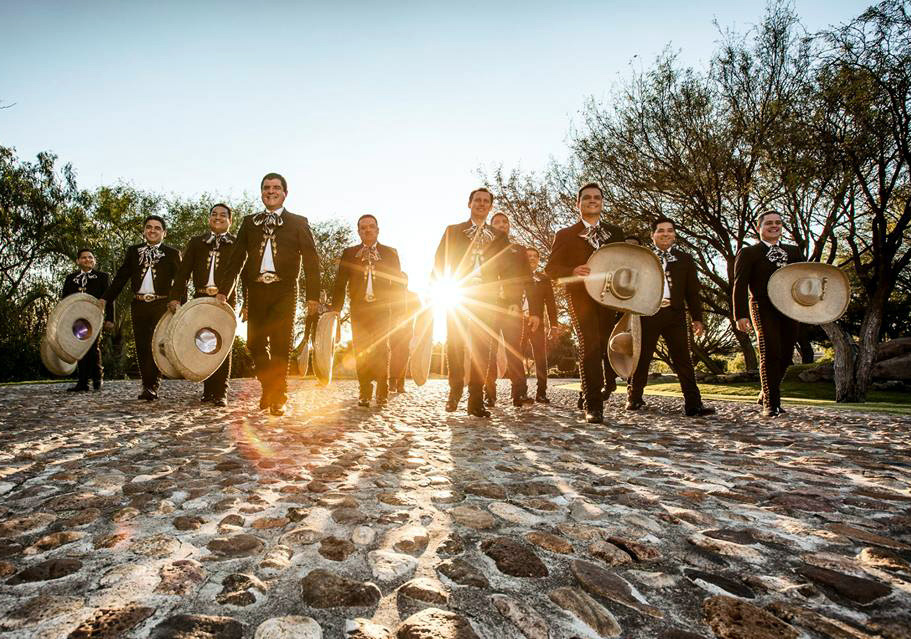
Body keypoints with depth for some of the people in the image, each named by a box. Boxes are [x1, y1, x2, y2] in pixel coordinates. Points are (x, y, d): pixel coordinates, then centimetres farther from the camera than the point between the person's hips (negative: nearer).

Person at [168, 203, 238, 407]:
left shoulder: (237, 244, 7)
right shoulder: (196, 242, 14)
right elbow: (183, 271, 7)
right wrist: (175, 297, -6)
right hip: (200, 299, 3)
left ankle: (220, 393, -2)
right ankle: (208, 390, 15)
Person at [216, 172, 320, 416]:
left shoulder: (299, 222, 8)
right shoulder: (249, 222, 16)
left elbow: (311, 260, 2)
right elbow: (236, 258, 13)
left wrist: (313, 295, -7)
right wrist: (223, 290, 3)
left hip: (284, 292, -3)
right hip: (256, 290, 3)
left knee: (280, 346, -6)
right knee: (255, 344, 4)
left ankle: (278, 398, 3)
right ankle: (268, 387, 25)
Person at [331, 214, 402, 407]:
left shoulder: (390, 253, 11)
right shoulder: (349, 253, 11)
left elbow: (397, 282, 9)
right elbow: (340, 282, 7)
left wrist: (391, 302, -4)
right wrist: (336, 308, -2)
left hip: (382, 308, -1)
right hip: (358, 308, 1)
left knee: (381, 350, -4)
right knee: (360, 351, -1)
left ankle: (382, 393, 2)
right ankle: (364, 393, 6)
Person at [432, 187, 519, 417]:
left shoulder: (499, 237, 16)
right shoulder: (452, 231, 13)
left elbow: (507, 271, 9)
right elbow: (439, 263, 7)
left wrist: (513, 300, -2)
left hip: (485, 300, 1)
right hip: (456, 296, 0)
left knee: (481, 348, -3)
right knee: (455, 345, -2)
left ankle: (476, 400, 2)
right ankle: (455, 391, 15)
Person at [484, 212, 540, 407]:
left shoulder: (519, 250, 19)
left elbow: (528, 281, 11)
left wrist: (535, 311, 1)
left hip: (513, 308, 0)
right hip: (487, 306, 0)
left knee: (514, 349, -10)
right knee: (487, 350, -3)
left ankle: (520, 393, -10)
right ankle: (489, 394, 2)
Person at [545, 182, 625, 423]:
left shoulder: (615, 232, 17)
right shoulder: (565, 235, 8)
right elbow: (551, 269, 2)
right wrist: (573, 271, -18)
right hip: (581, 297, -3)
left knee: (611, 346, 4)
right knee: (589, 347, -14)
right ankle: (593, 406, -11)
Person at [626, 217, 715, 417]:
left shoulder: (684, 259, 14)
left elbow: (692, 291, 13)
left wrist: (697, 318, 7)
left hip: (675, 314, 2)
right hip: (647, 314, -1)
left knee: (683, 360, -1)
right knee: (641, 358, 4)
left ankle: (693, 404, 0)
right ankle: (634, 399, 16)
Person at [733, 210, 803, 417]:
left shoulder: (794, 251, 21)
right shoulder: (748, 253, 5)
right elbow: (740, 285, -3)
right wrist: (740, 314, -14)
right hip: (763, 308, -5)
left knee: (786, 355, 6)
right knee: (770, 354, -12)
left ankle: (767, 395, 25)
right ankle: (771, 404, -7)